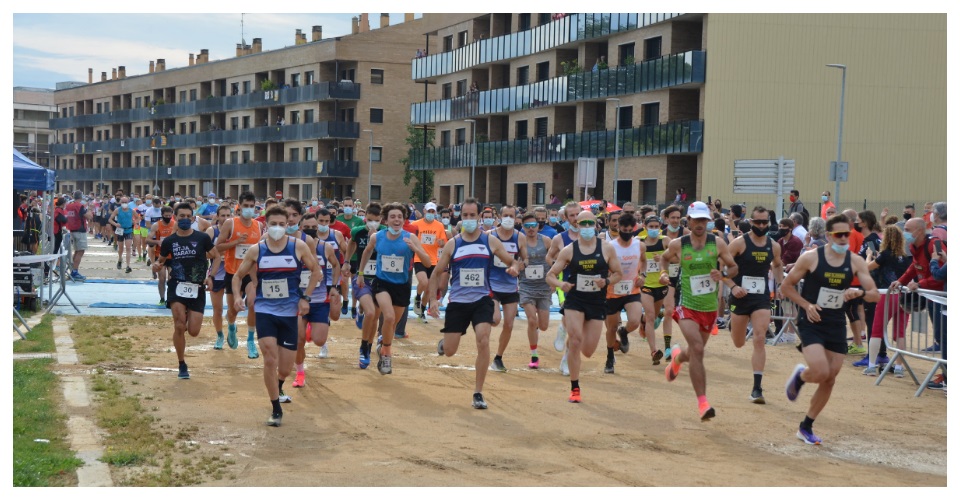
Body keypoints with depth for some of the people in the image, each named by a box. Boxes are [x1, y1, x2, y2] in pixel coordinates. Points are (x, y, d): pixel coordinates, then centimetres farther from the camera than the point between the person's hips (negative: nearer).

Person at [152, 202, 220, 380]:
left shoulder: (202, 238, -2)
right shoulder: (169, 241, 3)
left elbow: (217, 256, 7)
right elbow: (161, 260, 16)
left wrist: (210, 276, -7)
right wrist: (157, 265, -8)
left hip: (197, 288, 0)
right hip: (177, 286, 0)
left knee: (193, 332, -4)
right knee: (179, 326, -15)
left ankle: (187, 318, 36)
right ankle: (182, 365, 5)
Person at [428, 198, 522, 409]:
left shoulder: (491, 241, 0)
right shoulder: (452, 244, 1)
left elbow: (513, 261, 7)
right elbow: (437, 273, 7)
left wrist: (515, 267, -18)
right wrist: (433, 299, -5)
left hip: (482, 300, -1)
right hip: (457, 302, 1)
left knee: (483, 341, -19)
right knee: (449, 351, 4)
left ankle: (478, 393, -6)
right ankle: (444, 342, 45)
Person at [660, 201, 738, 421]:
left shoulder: (717, 243, -4)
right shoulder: (677, 245, -5)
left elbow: (733, 267, 3)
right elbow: (664, 258, 15)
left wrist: (723, 275, -18)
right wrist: (663, 272, -4)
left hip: (710, 308, 3)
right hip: (687, 306, -3)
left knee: (695, 352, 18)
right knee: (697, 349, -22)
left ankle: (677, 357, 58)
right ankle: (702, 402, -19)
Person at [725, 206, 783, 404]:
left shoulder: (774, 246, 4)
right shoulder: (739, 243, -10)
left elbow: (777, 265, 25)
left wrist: (780, 284, 12)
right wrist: (733, 286, -21)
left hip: (762, 298, 2)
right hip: (740, 296, -2)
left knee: (760, 339, -13)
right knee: (738, 343, 12)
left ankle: (757, 387, -9)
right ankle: (732, 326, 52)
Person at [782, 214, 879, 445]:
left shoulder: (856, 262, -1)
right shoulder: (810, 258, -10)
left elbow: (875, 294, -3)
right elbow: (786, 286, -2)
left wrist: (860, 293, -24)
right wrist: (807, 305, -14)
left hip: (837, 324, 4)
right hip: (811, 322, -4)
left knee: (830, 380, 6)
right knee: (821, 372, -23)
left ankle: (806, 428, 22)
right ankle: (799, 375, 15)